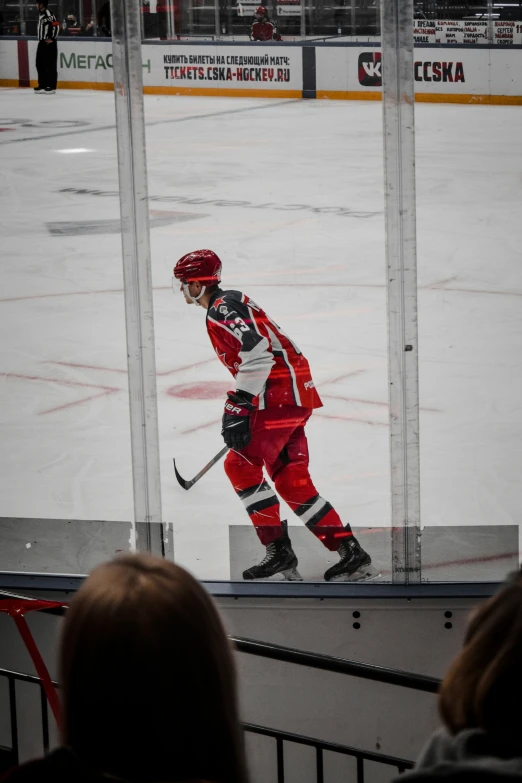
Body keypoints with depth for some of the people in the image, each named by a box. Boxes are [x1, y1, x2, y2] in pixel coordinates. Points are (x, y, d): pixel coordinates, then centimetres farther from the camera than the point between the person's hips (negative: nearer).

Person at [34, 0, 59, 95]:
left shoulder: (48, 13, -15)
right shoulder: (40, 14, 15)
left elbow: (56, 25, -22)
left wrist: (52, 38, -17)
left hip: (49, 43, -10)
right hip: (42, 43, 10)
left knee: (50, 65, -7)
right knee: (40, 64, 12)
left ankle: (52, 86, -6)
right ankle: (42, 85, 18)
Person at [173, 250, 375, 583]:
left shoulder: (221, 309, -12)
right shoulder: (231, 301, 21)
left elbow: (256, 352, -26)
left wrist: (238, 406, -25)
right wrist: (240, 407, 35)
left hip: (282, 394, -10)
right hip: (295, 392, 10)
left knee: (240, 465, -6)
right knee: (291, 481, 9)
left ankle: (279, 551, -5)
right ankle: (350, 552, 6)